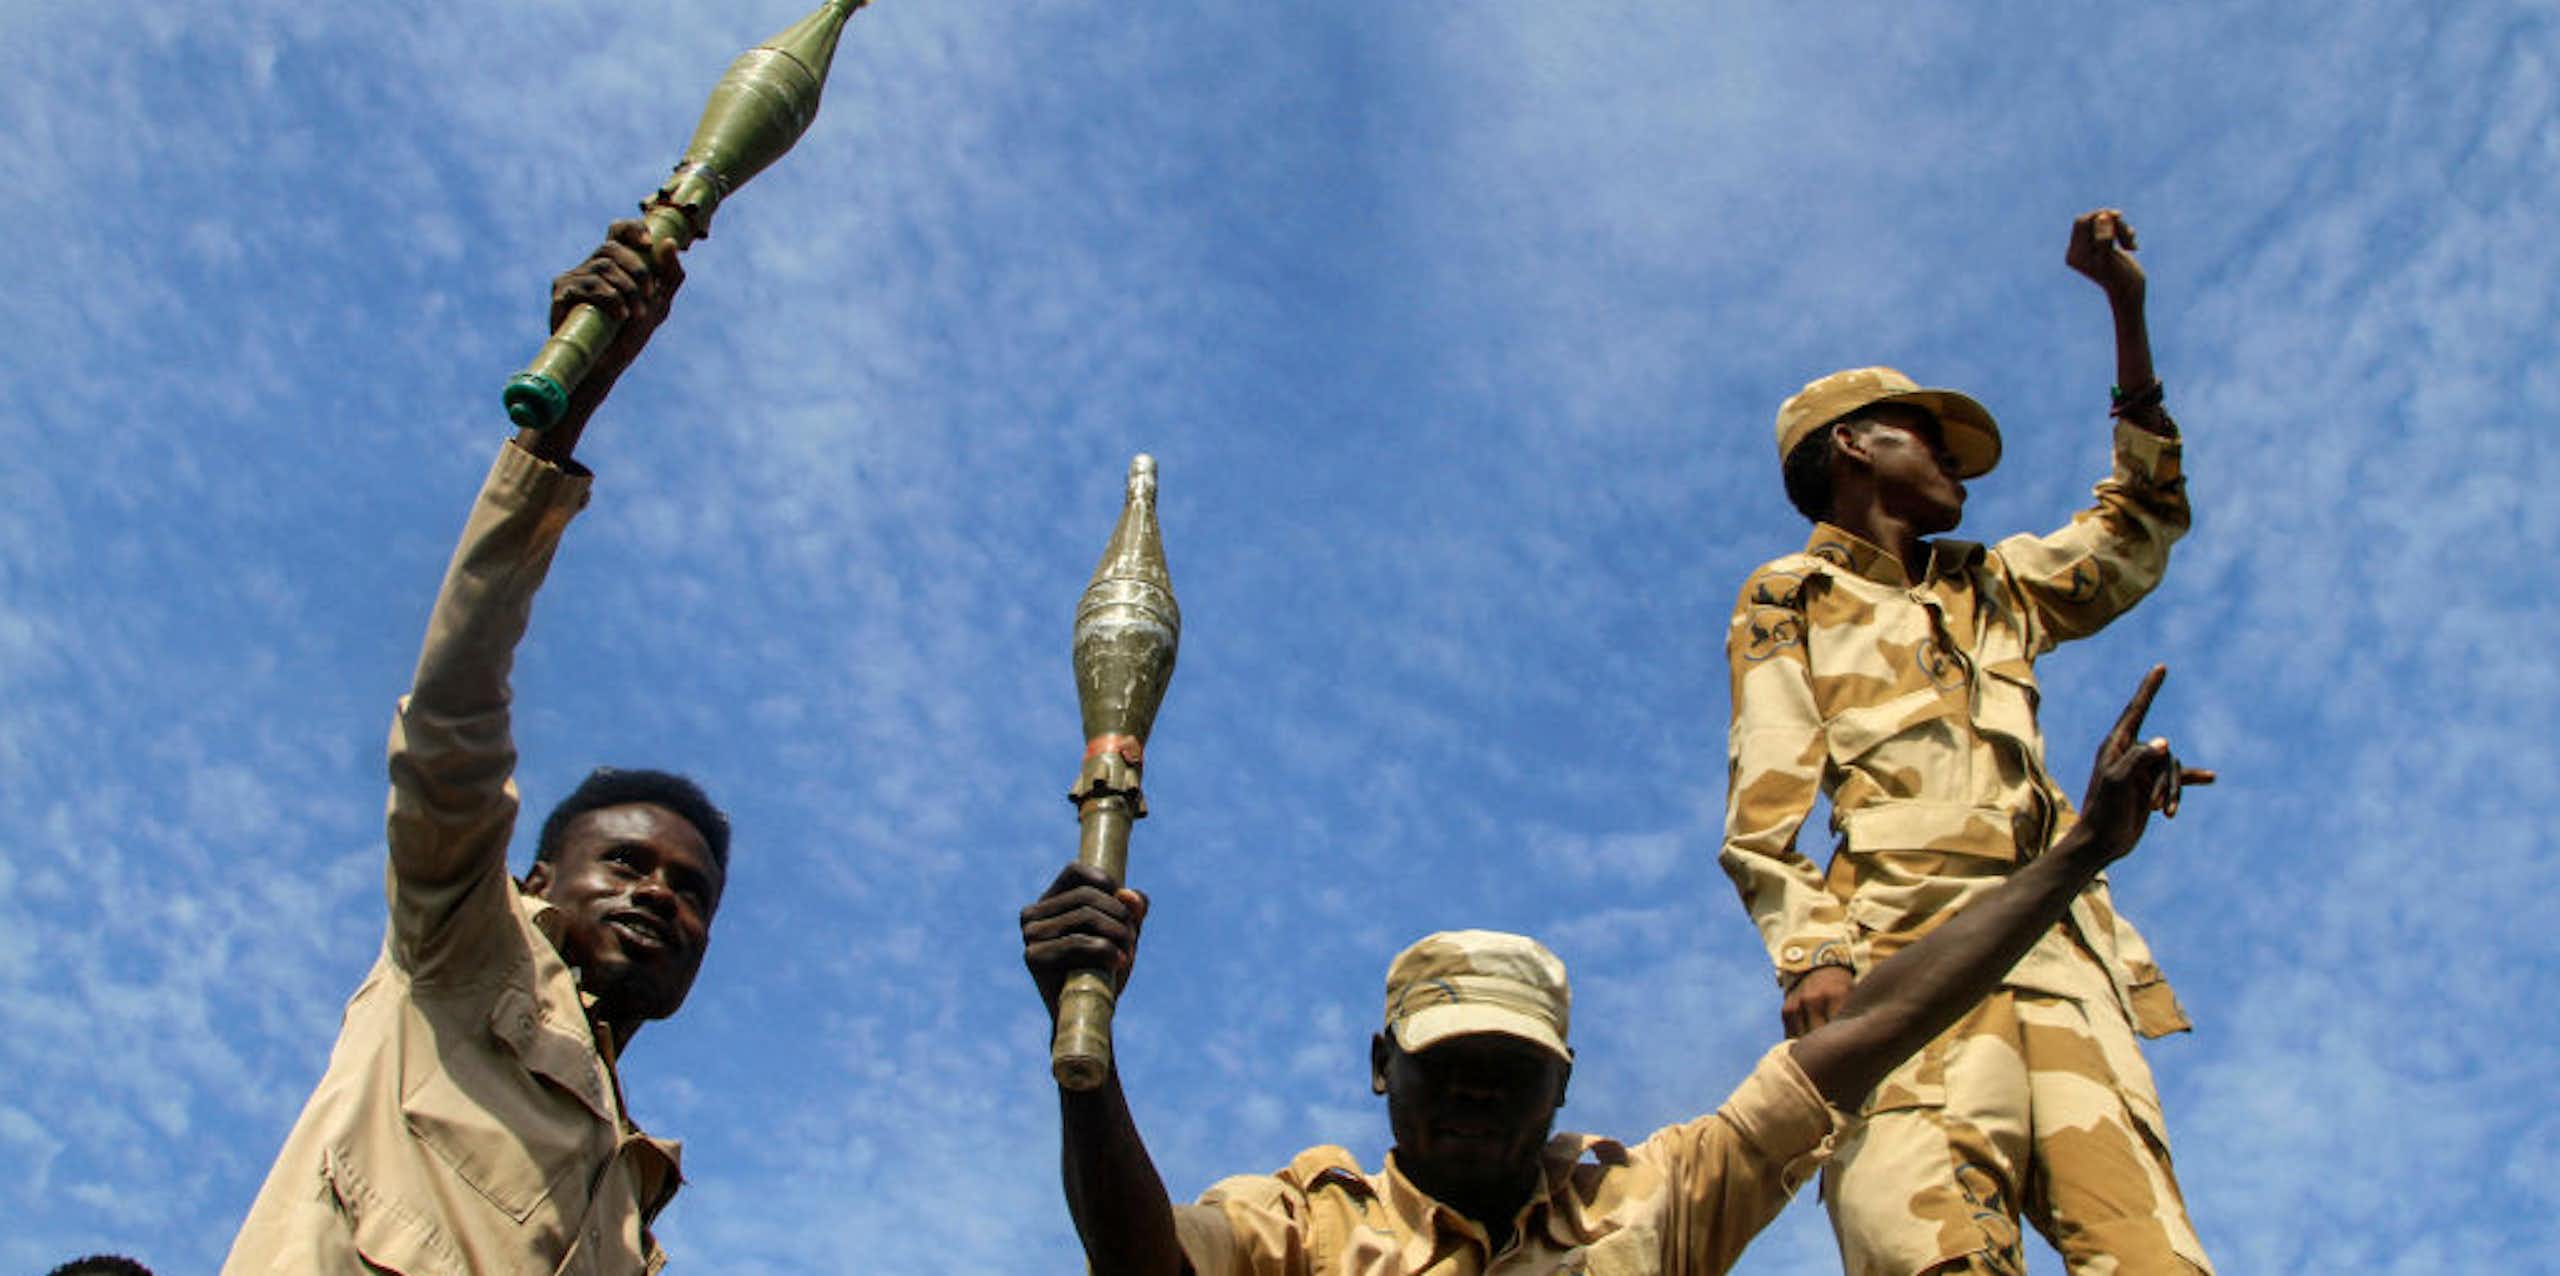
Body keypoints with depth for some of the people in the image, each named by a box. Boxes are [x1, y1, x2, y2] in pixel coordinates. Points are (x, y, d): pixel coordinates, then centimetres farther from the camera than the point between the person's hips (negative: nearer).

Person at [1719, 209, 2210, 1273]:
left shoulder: (1993, 589, 35)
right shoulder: (1789, 602, 18)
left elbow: (2143, 522, 43)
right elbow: (1763, 817, 5)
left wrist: (2126, 309, 38)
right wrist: (1812, 952, -14)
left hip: (2060, 951, 5)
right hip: (1910, 949, -5)